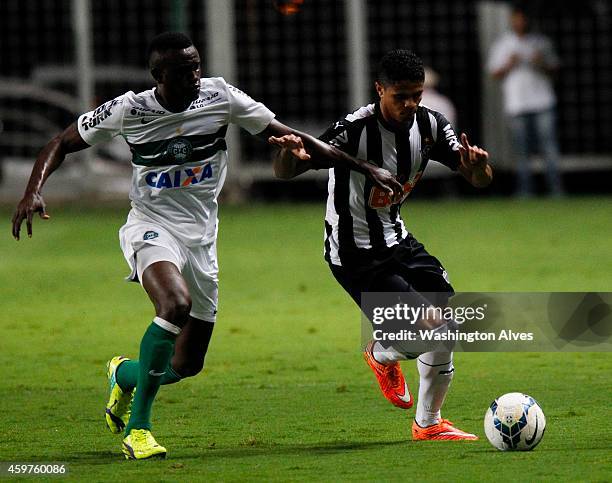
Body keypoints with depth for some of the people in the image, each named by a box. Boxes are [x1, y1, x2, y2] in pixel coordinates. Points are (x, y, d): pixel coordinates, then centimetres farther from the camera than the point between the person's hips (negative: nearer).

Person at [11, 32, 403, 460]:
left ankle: (125, 375, 40)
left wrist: (366, 168, -3)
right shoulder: (129, 110, -10)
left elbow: (289, 138, -2)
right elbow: (62, 144, 3)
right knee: (176, 303, -35)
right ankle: (138, 429, -24)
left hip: (201, 235, 4)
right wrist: (33, 193, -15)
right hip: (151, 227, -4)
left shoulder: (220, 96, -6)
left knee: (187, 365, 4)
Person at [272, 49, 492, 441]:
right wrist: (290, 154, -54)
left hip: (396, 240, 7)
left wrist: (477, 166, -29)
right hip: (355, 256, -7)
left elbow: (480, 180, -5)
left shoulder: (429, 125, -7)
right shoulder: (355, 131, -26)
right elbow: (284, 173, -29)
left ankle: (428, 423, 27)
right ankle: (381, 355, 20)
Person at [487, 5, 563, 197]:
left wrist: (542, 65, -6)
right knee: (521, 151, -3)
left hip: (543, 102, 0)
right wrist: (508, 65, -9)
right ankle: (525, 191, 0)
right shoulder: (501, 44, 11)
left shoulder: (541, 42, 13)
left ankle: (557, 190, -7)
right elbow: (494, 74, 10)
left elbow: (555, 68, 15)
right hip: (516, 104, 0)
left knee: (550, 147, -8)